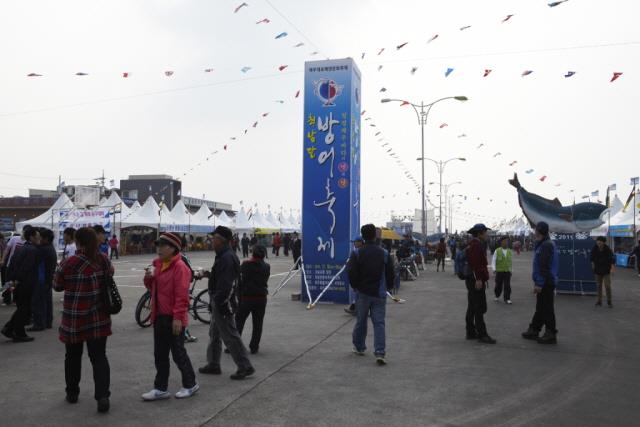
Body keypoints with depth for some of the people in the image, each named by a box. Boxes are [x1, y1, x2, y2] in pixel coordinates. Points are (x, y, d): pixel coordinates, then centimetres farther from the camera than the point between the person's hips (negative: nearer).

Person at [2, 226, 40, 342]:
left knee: (21, 308, 20)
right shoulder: (32, 250, -16)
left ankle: (8, 329, 20)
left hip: (18, 284, 9)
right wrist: (18, 280, -14)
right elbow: (26, 267, -23)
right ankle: (19, 334, 8)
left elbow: (12, 263, 14)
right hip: (25, 285, -9)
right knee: (24, 310, 1)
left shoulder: (22, 248, 14)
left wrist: (12, 279, 12)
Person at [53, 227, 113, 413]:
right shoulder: (104, 260, -4)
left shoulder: (69, 263, -16)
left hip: (74, 318, -2)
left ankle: (72, 393, 31)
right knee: (99, 357, 6)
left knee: (73, 356, 17)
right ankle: (103, 395, -5)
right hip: (99, 319, 2)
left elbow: (57, 286, 0)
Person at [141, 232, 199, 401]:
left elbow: (182, 295, -21)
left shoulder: (180, 267, -16)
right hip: (159, 317, 9)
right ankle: (160, 389, 25)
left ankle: (190, 385, 21)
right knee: (160, 354, 14)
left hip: (173, 319, -9)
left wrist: (178, 317, -24)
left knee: (178, 352, 4)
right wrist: (149, 279, 0)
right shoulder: (158, 264, 11)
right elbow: (154, 288, 22)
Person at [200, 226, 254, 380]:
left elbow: (225, 284, -26)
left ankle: (245, 367, 2)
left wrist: (218, 303, -24)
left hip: (222, 302, -11)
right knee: (214, 333, 20)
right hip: (220, 301, 11)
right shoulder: (225, 256, 13)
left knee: (230, 335, -5)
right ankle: (213, 364, 32)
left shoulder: (226, 258, -22)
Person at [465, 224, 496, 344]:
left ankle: (471, 332, 19)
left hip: (471, 280, 11)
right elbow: (475, 264, -24)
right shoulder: (476, 245, -15)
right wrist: (478, 279, -27)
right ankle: (482, 334, -4)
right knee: (480, 308, -7)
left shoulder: (473, 245, 18)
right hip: (476, 281, -11)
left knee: (472, 307, 13)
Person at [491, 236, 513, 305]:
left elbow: (511, 262, 15)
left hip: (507, 272, 2)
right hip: (499, 272, -2)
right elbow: (493, 261, -10)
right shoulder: (497, 251, -5)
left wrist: (512, 270, 18)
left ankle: (507, 299, 1)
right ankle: (497, 296, 29)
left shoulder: (510, 251, 4)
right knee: (498, 285, 7)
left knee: (507, 286, -6)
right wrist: (494, 269, -22)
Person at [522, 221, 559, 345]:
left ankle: (551, 335, 4)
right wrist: (538, 282, 23)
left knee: (546, 309, -3)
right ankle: (533, 330, 25)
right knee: (540, 308, 16)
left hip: (545, 283, -11)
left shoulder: (546, 245, -18)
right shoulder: (545, 244, 16)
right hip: (545, 282, 11)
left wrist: (539, 283, -23)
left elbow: (543, 266, -23)